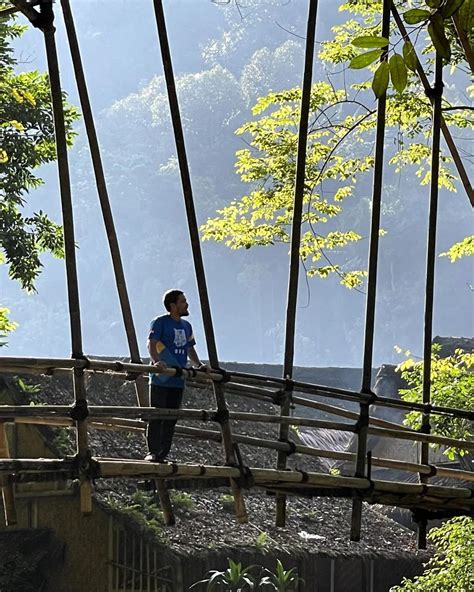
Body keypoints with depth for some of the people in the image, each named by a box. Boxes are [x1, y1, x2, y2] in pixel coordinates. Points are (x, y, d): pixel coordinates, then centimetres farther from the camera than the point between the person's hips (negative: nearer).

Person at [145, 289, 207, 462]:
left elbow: (190, 350, 23)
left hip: (178, 381, 7)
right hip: (160, 378, -7)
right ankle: (152, 452, -4)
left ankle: (163, 454, 11)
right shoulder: (160, 322, -4)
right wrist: (156, 361, -34)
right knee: (157, 416, -6)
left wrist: (198, 365, 6)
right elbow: (151, 344, -15)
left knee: (171, 419, 6)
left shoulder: (186, 326, 17)